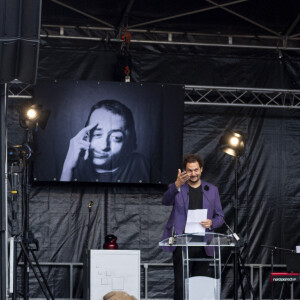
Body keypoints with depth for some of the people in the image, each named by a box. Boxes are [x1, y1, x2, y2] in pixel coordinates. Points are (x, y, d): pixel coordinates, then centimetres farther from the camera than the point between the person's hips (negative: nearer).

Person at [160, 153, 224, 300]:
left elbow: (220, 217, 13)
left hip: (203, 245, 2)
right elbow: (166, 201, -16)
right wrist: (177, 184, -34)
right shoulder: (176, 188, 6)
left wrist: (211, 223, -10)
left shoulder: (212, 190, 13)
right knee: (180, 285, -5)